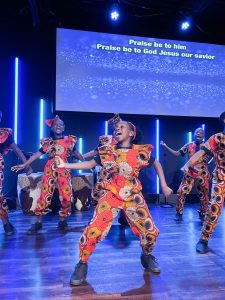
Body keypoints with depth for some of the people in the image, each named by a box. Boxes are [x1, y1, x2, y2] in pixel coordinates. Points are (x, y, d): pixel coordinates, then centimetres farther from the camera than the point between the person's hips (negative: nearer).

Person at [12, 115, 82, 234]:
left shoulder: (69, 140, 5)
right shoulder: (48, 141, 4)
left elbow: (75, 153, 16)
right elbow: (38, 153, 3)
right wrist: (24, 164, -2)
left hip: (64, 170, 1)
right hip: (50, 170, 0)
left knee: (67, 196, -2)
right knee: (45, 194, -1)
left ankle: (63, 221, 15)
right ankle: (38, 222, 10)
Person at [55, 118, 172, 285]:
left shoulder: (141, 151, 1)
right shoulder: (107, 151, 3)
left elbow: (156, 164, 14)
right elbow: (90, 164, 6)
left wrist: (164, 185, 8)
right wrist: (65, 165, -3)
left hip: (133, 197, 1)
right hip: (110, 196, -1)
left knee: (150, 231, 5)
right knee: (94, 230, -13)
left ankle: (147, 256, 37)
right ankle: (82, 265, 12)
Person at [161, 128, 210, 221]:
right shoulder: (188, 146, 3)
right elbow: (177, 153, 2)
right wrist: (165, 146, -4)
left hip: (203, 175, 0)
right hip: (189, 174, 1)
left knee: (204, 195, 10)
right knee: (181, 192, -6)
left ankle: (202, 215, 31)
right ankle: (179, 213, 9)